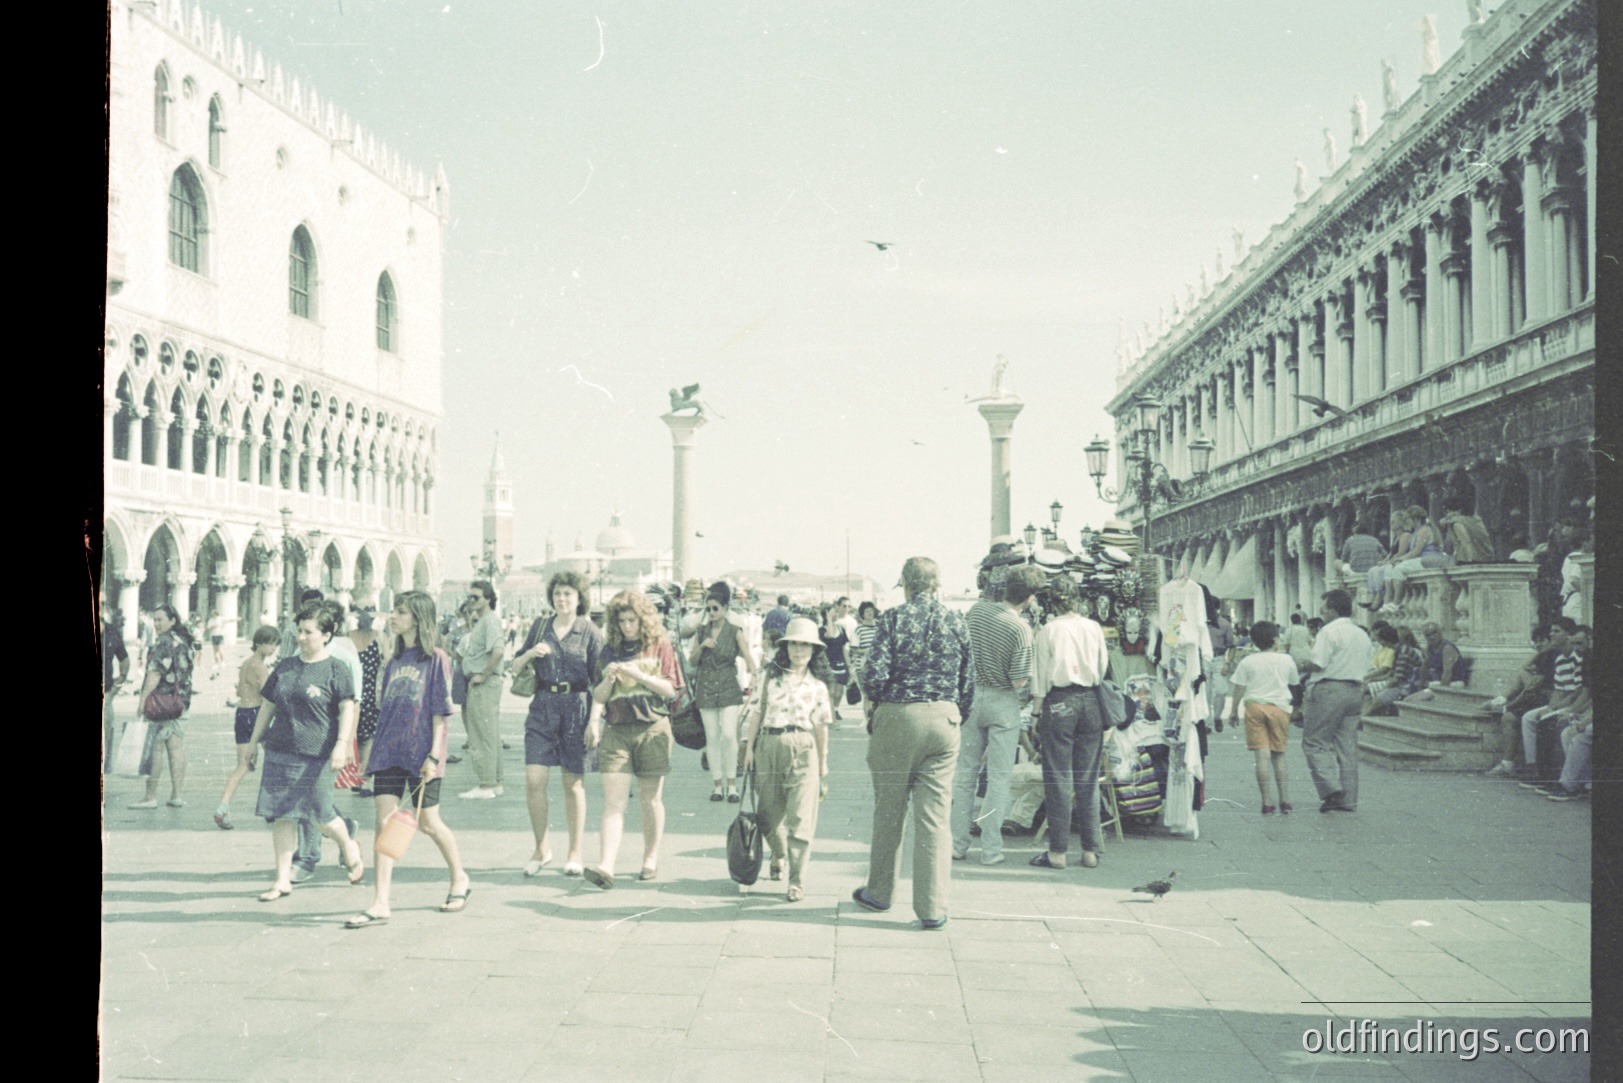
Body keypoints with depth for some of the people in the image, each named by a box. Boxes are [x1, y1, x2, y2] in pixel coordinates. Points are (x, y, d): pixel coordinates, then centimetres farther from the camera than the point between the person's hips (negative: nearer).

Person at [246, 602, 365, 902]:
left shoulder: (336, 669, -3)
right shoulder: (284, 667, 12)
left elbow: (348, 709, -9)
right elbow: (268, 706, 19)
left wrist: (341, 745, -20)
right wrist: (253, 742, 20)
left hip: (316, 755, -5)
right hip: (279, 752, 5)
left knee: (319, 816, 1)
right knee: (281, 815, 2)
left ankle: (350, 846, 31)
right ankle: (283, 880, 8)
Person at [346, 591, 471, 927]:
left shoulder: (436, 659, -5)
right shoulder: (395, 660, 13)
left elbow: (440, 712, -9)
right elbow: (384, 708, 18)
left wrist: (434, 756, -15)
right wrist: (374, 750, 15)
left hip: (420, 754, -5)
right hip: (389, 751, 5)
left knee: (428, 822, 5)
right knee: (384, 823, -3)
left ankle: (460, 880, 29)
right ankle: (380, 904, -5)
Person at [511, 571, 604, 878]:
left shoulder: (590, 631, 1)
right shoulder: (540, 626, 10)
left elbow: (599, 679, -1)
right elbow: (515, 666, 16)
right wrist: (530, 653, -6)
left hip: (576, 706, -2)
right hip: (543, 706, 3)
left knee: (573, 783, 4)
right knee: (533, 780, -6)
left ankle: (574, 853, 17)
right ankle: (540, 849, 10)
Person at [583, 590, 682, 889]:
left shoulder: (659, 646, 3)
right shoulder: (610, 650, 10)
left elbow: (670, 689, -3)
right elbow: (599, 697, 10)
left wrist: (638, 674, -13)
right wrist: (608, 678, -11)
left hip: (652, 728, -2)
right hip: (616, 730, 2)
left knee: (651, 799, 8)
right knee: (613, 802, -8)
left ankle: (651, 859, 23)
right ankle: (605, 867, -17)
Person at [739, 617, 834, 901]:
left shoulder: (817, 686, 6)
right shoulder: (770, 677, 6)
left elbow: (821, 726, 9)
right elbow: (756, 713, 7)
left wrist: (823, 761, 9)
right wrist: (749, 748, 3)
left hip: (803, 751, -1)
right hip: (769, 747, 1)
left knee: (800, 817, -8)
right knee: (769, 812, 9)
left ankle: (797, 880, -6)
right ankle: (778, 856, 40)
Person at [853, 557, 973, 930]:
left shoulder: (894, 618, -5)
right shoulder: (956, 622, 5)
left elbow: (874, 675, -12)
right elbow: (967, 683, 7)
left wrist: (875, 703, 8)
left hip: (897, 716, -2)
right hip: (944, 718, 2)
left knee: (889, 810, 11)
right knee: (936, 815, 3)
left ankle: (879, 892, 25)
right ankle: (932, 908, 2)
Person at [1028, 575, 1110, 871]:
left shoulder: (1048, 631, -5)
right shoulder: (1094, 628, 4)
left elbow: (1041, 678, -2)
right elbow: (1103, 669, 9)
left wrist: (1038, 713, 5)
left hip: (1059, 702, -3)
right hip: (1091, 700, 3)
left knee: (1058, 779, 1)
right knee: (1088, 779, 9)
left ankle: (1058, 851, 3)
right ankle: (1090, 850, 12)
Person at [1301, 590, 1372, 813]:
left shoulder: (1329, 631, -9)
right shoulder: (1362, 635, 17)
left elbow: (1317, 664, -15)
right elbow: (1365, 669, 18)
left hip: (1330, 689, -8)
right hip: (1355, 691, 8)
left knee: (1314, 742, -2)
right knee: (1347, 746, 9)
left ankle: (1331, 789, -16)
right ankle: (1348, 800, 8)